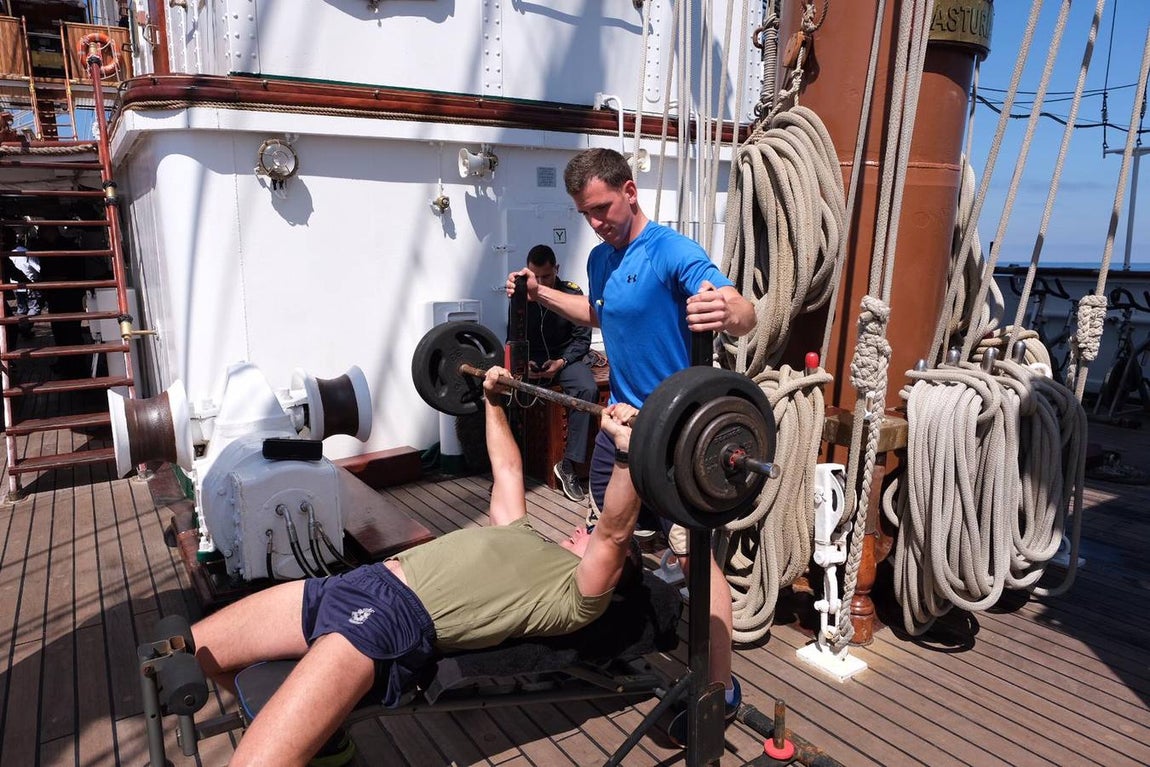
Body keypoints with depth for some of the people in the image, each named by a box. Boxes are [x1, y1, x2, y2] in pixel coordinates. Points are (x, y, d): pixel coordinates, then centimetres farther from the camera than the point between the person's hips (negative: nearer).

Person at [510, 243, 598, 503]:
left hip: (564, 357, -1)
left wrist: (561, 362, -19)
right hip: (530, 359, 1)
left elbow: (582, 339, -3)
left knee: (587, 389, -33)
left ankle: (567, 466, -25)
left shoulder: (573, 294, -7)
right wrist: (523, 362, -14)